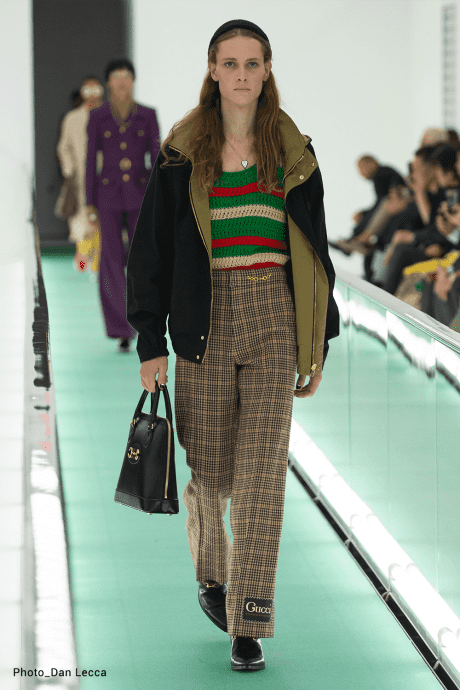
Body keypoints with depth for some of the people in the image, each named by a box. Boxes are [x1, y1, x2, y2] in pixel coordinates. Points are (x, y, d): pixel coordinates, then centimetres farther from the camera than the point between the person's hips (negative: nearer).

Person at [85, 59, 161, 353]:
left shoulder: (148, 115, 2)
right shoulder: (97, 117, 1)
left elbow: (156, 157, 1)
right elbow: (91, 161, 3)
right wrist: (90, 205, 0)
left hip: (140, 196, 1)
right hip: (109, 196, 0)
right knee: (113, 264, -7)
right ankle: (122, 331, 3)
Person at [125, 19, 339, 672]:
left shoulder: (292, 153, 8)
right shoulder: (184, 155, 3)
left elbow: (314, 250, 13)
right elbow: (151, 250, 4)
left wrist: (318, 342, 10)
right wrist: (151, 343, -1)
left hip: (274, 324, 0)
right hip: (205, 324, 0)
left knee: (262, 473, -6)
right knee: (211, 469, 7)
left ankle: (248, 625, -2)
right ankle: (210, 572, 37)